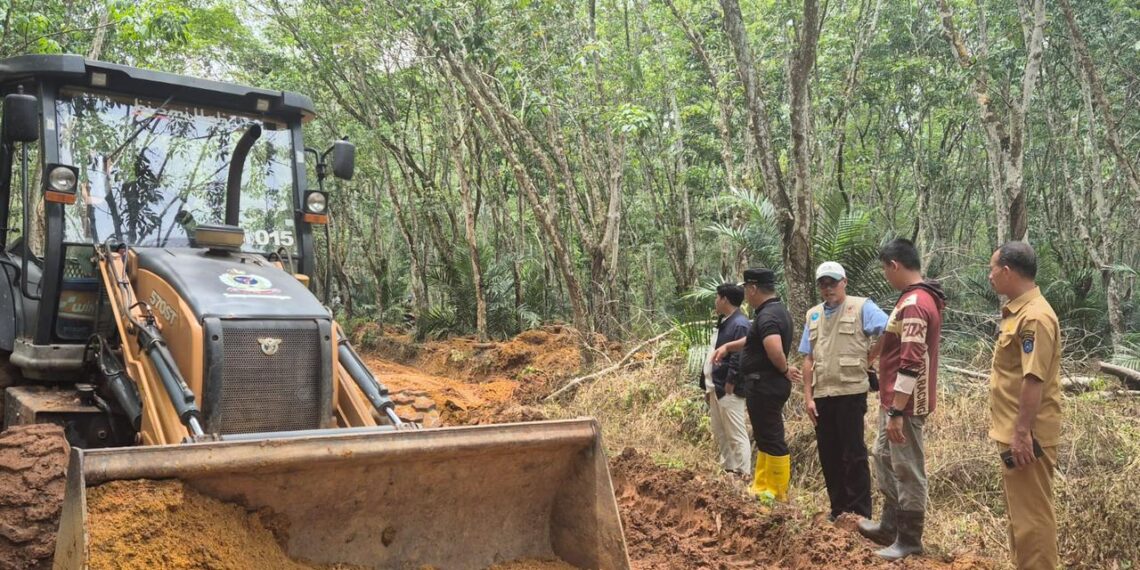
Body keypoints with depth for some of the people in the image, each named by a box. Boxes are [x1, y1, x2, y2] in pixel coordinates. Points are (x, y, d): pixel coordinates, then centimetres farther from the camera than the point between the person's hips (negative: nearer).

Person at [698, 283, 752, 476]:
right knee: (719, 433, 18)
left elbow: (739, 358, -22)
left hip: (728, 389, -11)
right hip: (716, 387, 11)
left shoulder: (740, 324, -16)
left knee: (736, 435, -4)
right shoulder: (724, 323, 15)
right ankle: (727, 470, 28)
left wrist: (729, 384, -21)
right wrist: (709, 384, 17)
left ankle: (742, 474, 2)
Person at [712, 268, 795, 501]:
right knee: (765, 438, 16)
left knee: (772, 440, -2)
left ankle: (778, 495, 5)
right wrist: (728, 346, 22)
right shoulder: (777, 311, 13)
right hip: (764, 385, 10)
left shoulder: (767, 316, -19)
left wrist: (785, 370, -18)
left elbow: (775, 350, -35)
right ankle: (760, 487, 25)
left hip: (764, 386, -10)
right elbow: (754, 341, 28)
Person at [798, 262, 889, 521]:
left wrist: (868, 358, -8)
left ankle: (860, 515, 8)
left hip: (850, 392, -6)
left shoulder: (861, 307, -4)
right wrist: (808, 397, 7)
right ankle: (839, 509, 23)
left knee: (853, 455, -1)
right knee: (829, 455, 11)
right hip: (822, 394, 6)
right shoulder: (813, 315, 13)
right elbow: (808, 359, 12)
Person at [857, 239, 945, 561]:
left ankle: (910, 541, 13)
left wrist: (896, 411, -25)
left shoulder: (913, 304, -21)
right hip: (895, 400, 11)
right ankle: (889, 527, 32)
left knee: (907, 470, 1)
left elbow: (911, 364, -26)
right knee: (886, 461, 20)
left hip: (904, 404, -11)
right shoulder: (922, 299, 12)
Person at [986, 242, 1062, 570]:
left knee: (1031, 513, -2)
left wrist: (1022, 433, -25)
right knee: (1020, 510, 19)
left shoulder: (1034, 316, -20)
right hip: (1014, 432, 11)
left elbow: (1034, 380, -25)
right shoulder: (1018, 311, 13)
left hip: (1026, 436, -11)